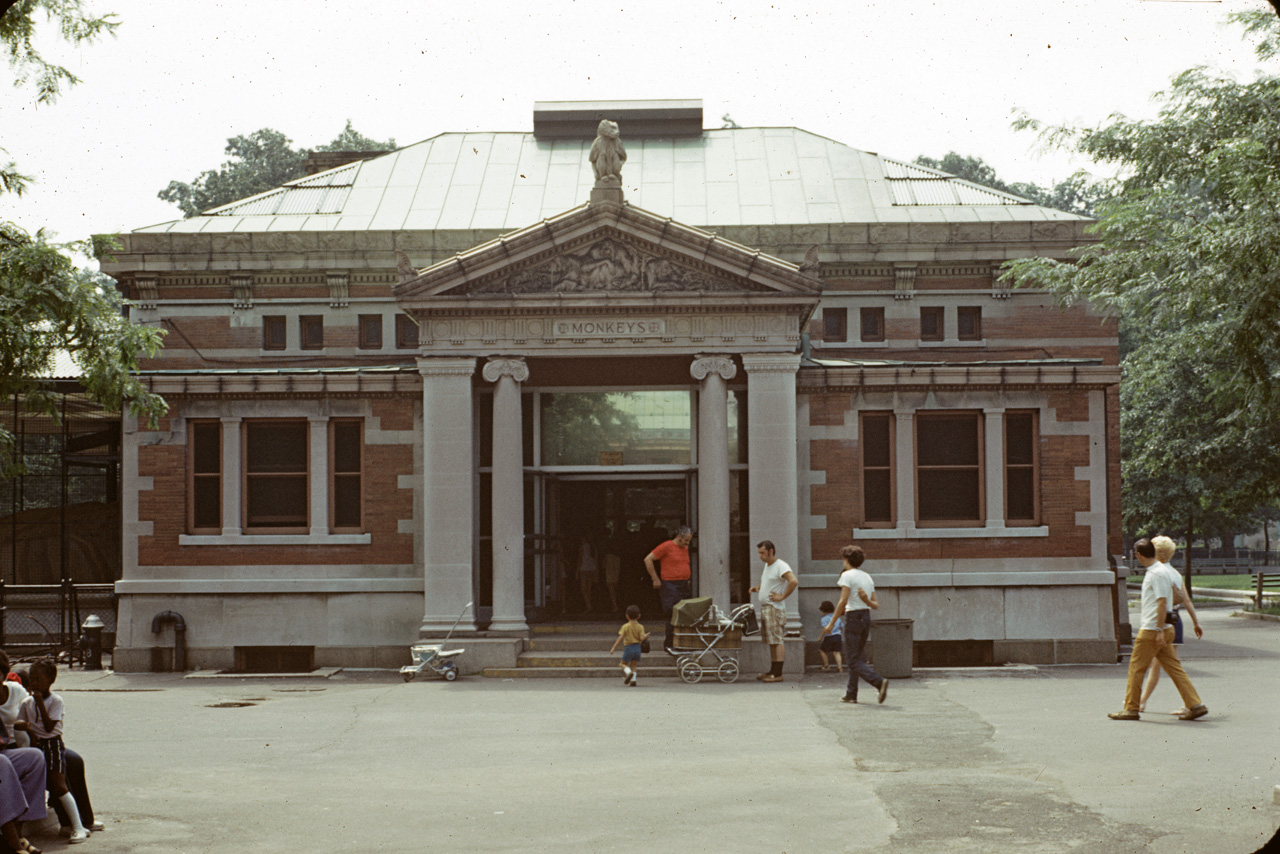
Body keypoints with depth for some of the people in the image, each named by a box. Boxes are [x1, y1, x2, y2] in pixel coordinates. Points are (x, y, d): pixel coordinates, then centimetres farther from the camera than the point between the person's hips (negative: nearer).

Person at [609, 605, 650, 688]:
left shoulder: (625, 627, -5)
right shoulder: (640, 627, 0)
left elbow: (620, 638, -10)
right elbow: (642, 638, -10)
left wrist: (613, 648, -7)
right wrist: (646, 636, 13)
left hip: (628, 647, -3)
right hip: (637, 647, 3)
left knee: (624, 664, 10)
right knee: (633, 665, 13)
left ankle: (629, 672, -21)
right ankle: (633, 680, -4)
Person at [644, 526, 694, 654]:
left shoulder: (685, 548, 15)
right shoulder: (666, 546, -9)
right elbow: (648, 560, -10)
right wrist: (655, 579, -11)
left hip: (684, 585, 8)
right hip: (670, 585, -8)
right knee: (673, 615, -11)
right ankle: (669, 645, -4)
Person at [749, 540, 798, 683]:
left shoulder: (780, 566, -13)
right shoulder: (767, 565, 17)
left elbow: (794, 581, -26)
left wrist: (782, 596, -22)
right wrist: (757, 588, 14)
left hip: (775, 608, -10)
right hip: (765, 607, 10)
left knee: (776, 641, -9)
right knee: (771, 641, 11)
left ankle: (778, 674, -10)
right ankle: (773, 671, 15)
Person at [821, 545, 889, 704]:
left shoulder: (847, 575, -7)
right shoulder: (867, 577, 16)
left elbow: (843, 601, -15)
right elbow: (876, 605, 11)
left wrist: (831, 624, -12)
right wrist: (866, 601, -7)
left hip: (853, 617, -8)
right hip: (866, 617, 8)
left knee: (854, 660, -7)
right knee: (858, 657, 16)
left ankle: (879, 682, -27)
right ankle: (851, 694, 18)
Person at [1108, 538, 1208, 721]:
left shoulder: (1156, 574, -15)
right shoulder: (1152, 572, 15)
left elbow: (1162, 603, -20)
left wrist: (1159, 630, -21)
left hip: (1151, 631, -9)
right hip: (1156, 630, 9)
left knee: (1136, 668, 0)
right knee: (1174, 668, 7)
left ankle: (1131, 708, 6)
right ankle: (1195, 705, 3)